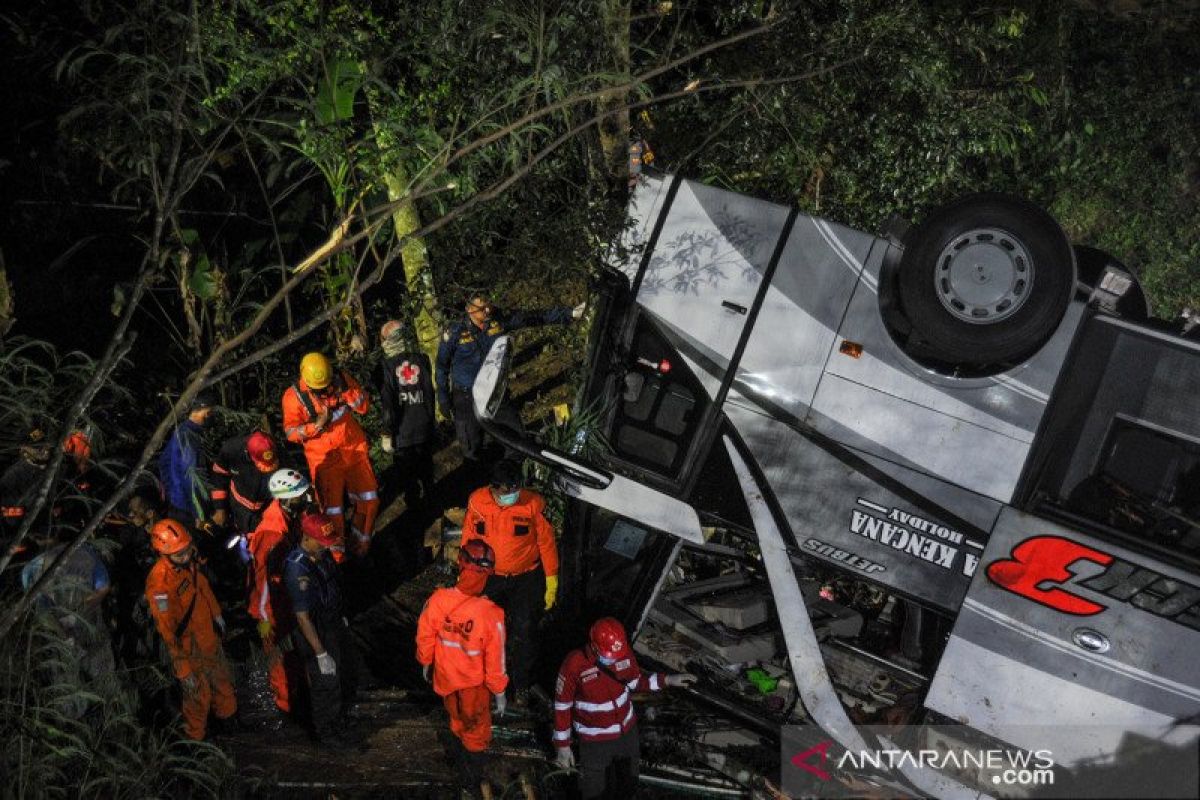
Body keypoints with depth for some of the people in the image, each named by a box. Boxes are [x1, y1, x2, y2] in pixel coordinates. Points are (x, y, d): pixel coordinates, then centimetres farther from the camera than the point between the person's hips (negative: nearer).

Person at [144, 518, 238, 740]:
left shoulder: (189, 562, -12)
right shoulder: (159, 583, -35)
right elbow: (167, 630, -30)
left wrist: (216, 613, 22)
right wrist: (183, 670, -25)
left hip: (210, 636, 8)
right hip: (190, 649, -8)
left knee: (222, 680, 29)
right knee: (198, 696, 11)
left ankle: (228, 716, 54)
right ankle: (195, 737, 36)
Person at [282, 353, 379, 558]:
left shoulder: (341, 380, -6)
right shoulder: (294, 396, -14)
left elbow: (363, 406, -4)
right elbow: (291, 433, -12)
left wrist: (345, 390, -20)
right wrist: (316, 425, -28)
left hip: (354, 449, 3)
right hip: (324, 458, -3)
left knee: (369, 500, 8)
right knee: (332, 509, -1)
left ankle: (361, 546, 28)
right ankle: (338, 555, 19)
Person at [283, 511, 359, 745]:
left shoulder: (321, 554, -8)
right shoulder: (297, 569, -33)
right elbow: (302, 617, -30)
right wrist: (321, 654, -25)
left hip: (334, 623, 8)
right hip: (316, 633, -8)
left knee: (349, 671, 25)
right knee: (326, 684, 10)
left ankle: (340, 712, 52)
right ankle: (324, 731, 35)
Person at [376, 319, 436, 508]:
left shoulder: (385, 365, -15)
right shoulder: (421, 358, -4)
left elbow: (387, 404, -16)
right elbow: (430, 392, 5)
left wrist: (387, 433, -9)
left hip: (402, 431, -4)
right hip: (424, 427, 4)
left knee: (406, 471, 12)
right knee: (425, 466, 22)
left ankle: (413, 503, 22)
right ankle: (428, 498, 36)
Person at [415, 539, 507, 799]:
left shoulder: (437, 601, -27)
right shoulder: (490, 615, -35)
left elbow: (424, 638, -8)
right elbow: (495, 660, -23)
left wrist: (426, 663, 13)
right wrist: (499, 694, -6)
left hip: (445, 677, 3)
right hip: (474, 683, -3)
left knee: (457, 721, 32)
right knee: (476, 731, 24)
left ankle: (461, 764, 57)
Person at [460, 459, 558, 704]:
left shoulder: (533, 504, -19)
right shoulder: (477, 501, -13)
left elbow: (547, 543, -9)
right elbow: (469, 540, 1)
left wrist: (551, 582, -5)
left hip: (526, 579, -2)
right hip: (489, 578, 2)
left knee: (524, 632, 3)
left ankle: (521, 685, 24)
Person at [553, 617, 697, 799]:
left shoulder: (625, 653, -18)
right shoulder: (574, 664, -30)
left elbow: (636, 681, 2)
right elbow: (562, 706, -17)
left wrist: (668, 680, -11)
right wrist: (563, 745, -11)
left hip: (627, 731, 4)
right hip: (595, 740, -4)